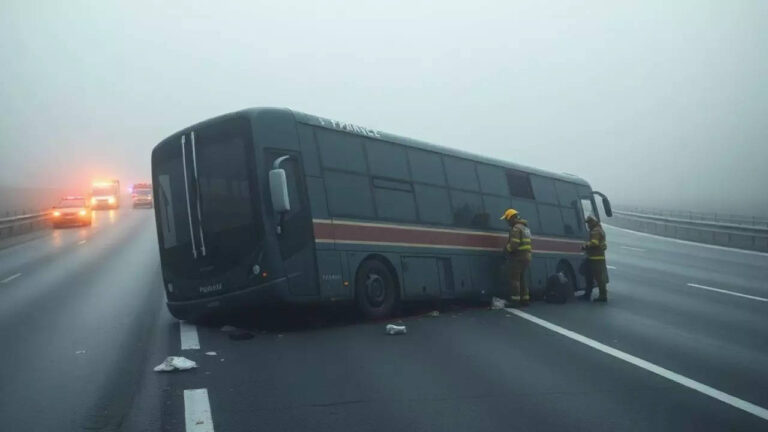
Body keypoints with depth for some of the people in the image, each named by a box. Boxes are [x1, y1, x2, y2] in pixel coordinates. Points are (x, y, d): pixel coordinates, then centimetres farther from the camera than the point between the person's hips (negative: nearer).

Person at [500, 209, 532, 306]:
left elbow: (513, 244, -22)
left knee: (514, 279, -6)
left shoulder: (516, 228, -14)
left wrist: (506, 249, -5)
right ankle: (525, 299, 18)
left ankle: (515, 300, -8)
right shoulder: (525, 227, 18)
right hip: (526, 257, 10)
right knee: (522, 278, 15)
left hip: (518, 257, -10)